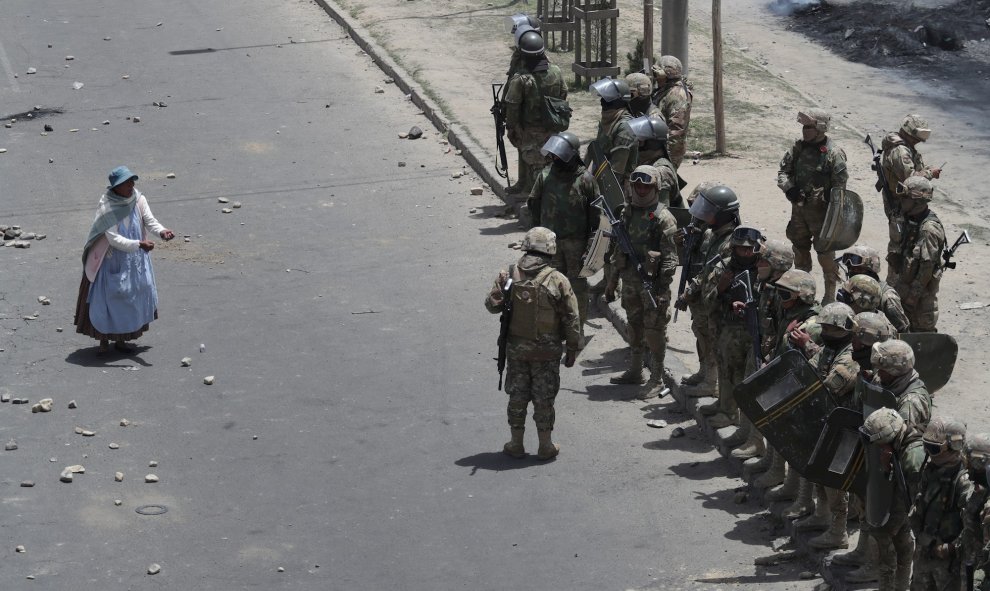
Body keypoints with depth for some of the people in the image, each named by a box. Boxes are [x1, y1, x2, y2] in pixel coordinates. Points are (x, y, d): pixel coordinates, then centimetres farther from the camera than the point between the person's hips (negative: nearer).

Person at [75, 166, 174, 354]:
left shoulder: (138, 200, -5)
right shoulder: (107, 209, -21)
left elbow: (150, 221, -12)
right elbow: (114, 239, -26)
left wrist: (162, 231, -35)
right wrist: (139, 244, -39)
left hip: (136, 261, 5)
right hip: (112, 262, -5)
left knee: (132, 298, 11)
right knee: (107, 298, 1)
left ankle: (121, 339, 25)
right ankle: (104, 340, 17)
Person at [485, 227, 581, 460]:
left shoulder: (508, 276, -8)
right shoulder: (558, 281, -13)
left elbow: (492, 305, -2)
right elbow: (571, 319, -9)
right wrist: (572, 349, 2)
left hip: (516, 348, 2)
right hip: (547, 351, -2)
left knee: (517, 396, 14)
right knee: (544, 398, 9)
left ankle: (516, 443, 22)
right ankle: (545, 446, 17)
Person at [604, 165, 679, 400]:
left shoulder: (663, 218, -13)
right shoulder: (627, 212, 9)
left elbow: (670, 258, -15)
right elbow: (619, 250, 17)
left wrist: (662, 290, -20)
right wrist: (613, 281, 17)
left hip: (652, 281, -7)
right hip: (630, 280, 7)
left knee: (654, 331, -2)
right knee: (634, 326, 17)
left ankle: (657, 380, 5)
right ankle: (635, 371, 30)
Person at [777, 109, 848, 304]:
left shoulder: (834, 154, -15)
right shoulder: (798, 147, 1)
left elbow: (840, 188, -14)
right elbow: (783, 171, 9)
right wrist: (789, 188, -12)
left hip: (822, 212, -6)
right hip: (799, 209, 6)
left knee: (826, 255, 0)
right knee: (800, 251, 18)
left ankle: (829, 297, 11)